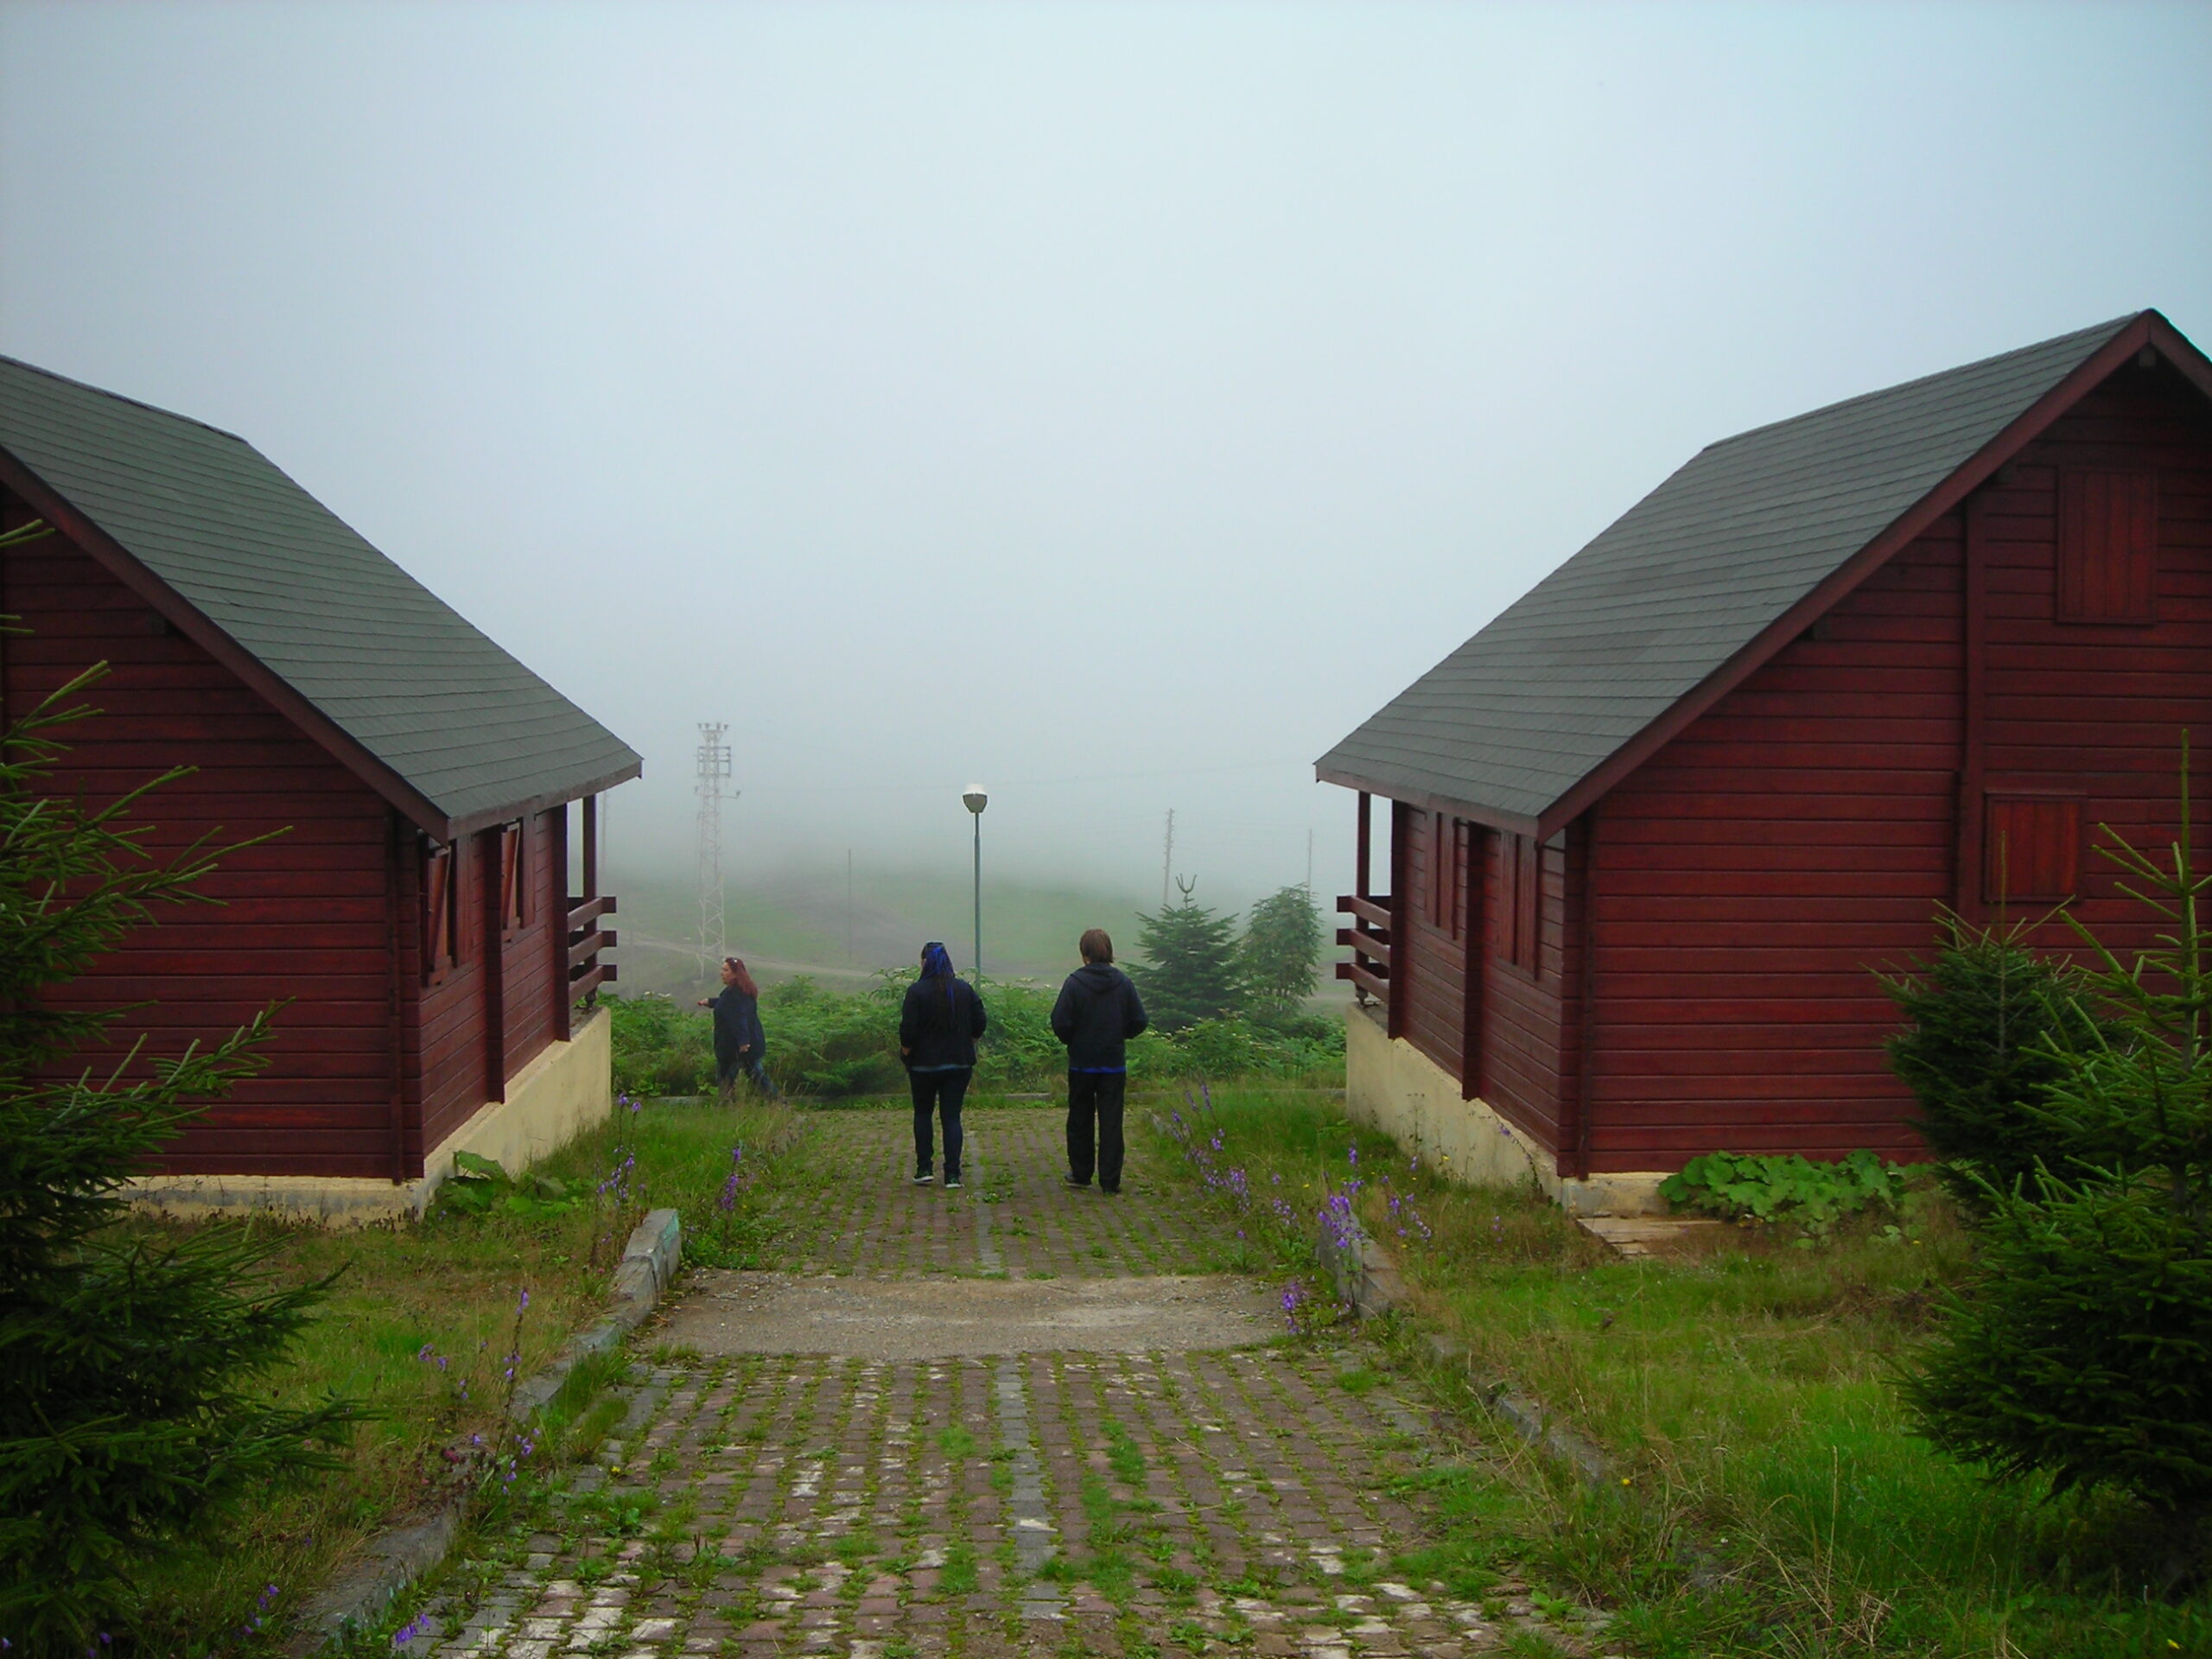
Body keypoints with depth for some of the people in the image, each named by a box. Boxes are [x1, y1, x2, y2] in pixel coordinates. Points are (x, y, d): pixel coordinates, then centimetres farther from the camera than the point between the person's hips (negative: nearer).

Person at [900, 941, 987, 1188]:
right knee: (952, 1116, 4)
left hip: (924, 1064, -2)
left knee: (923, 1113, 15)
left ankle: (924, 1168, 11)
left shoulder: (917, 991, -11)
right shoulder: (965, 990, 1)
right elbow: (979, 1024, 3)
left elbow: (908, 1031, -14)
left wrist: (906, 1055, 2)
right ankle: (952, 1174, -3)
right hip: (959, 1064, 2)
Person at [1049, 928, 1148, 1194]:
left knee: (1080, 1120, 13)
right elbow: (1138, 1021, -1)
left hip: (1082, 1062, -1)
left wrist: (1072, 1041, 7)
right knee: (1111, 1122, 3)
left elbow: (1060, 1022, -13)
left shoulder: (1075, 982, -11)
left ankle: (1080, 1174, 20)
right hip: (1114, 1063, 1)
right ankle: (1110, 1180, 1)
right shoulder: (1123, 982, -3)